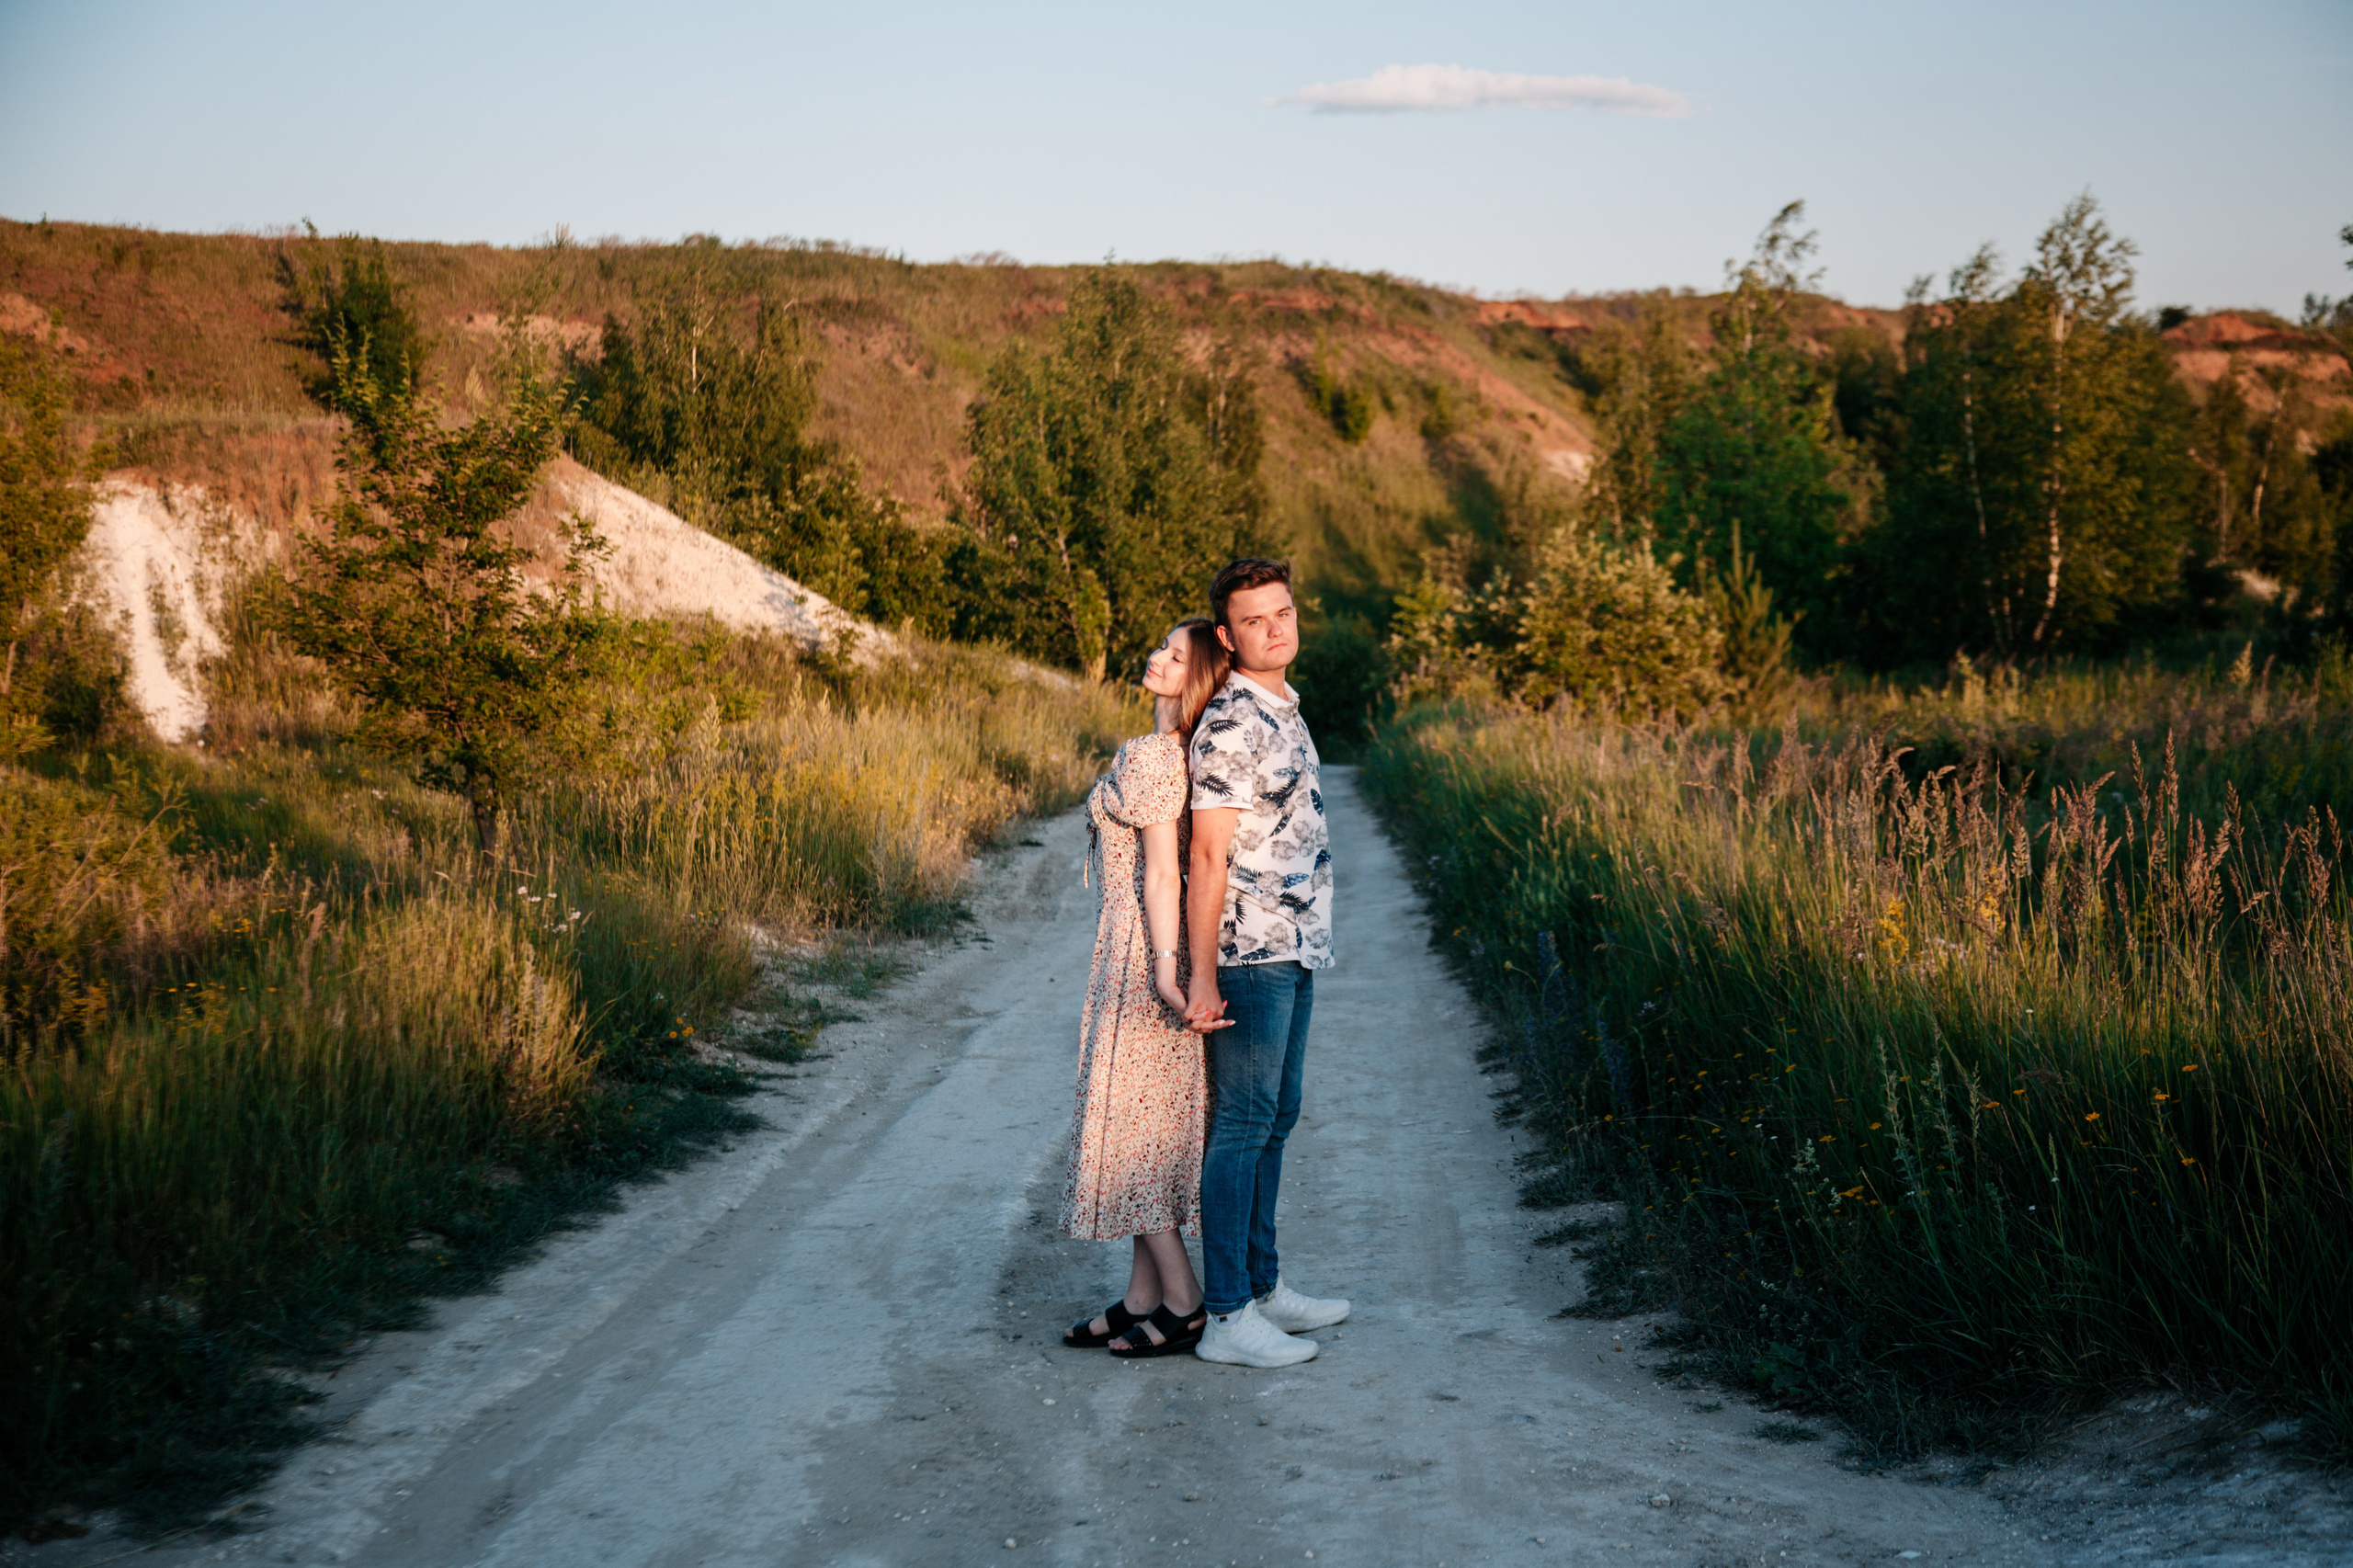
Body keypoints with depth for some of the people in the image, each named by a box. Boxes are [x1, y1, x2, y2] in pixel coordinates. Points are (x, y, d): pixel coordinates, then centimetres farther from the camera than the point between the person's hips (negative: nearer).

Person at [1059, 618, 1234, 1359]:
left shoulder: (1151, 756, -17)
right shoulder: (1178, 752, 10)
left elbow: (1161, 872, -22)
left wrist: (1165, 970, -26)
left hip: (1143, 950, -9)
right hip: (1151, 945, 9)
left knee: (1133, 1124, -2)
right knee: (1150, 1128, 12)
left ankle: (1183, 1305, 4)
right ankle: (1142, 1298, 18)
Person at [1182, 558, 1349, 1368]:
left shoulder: (1284, 713, 14)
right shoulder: (1229, 725, -15)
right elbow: (1208, 857, -18)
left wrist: (1306, 945, 20)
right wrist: (1202, 975, -20)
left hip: (1293, 952, 9)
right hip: (1251, 954, -9)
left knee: (1276, 1119, 15)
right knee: (1242, 1125, -6)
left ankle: (1263, 1285, 25)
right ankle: (1227, 1317, -3)